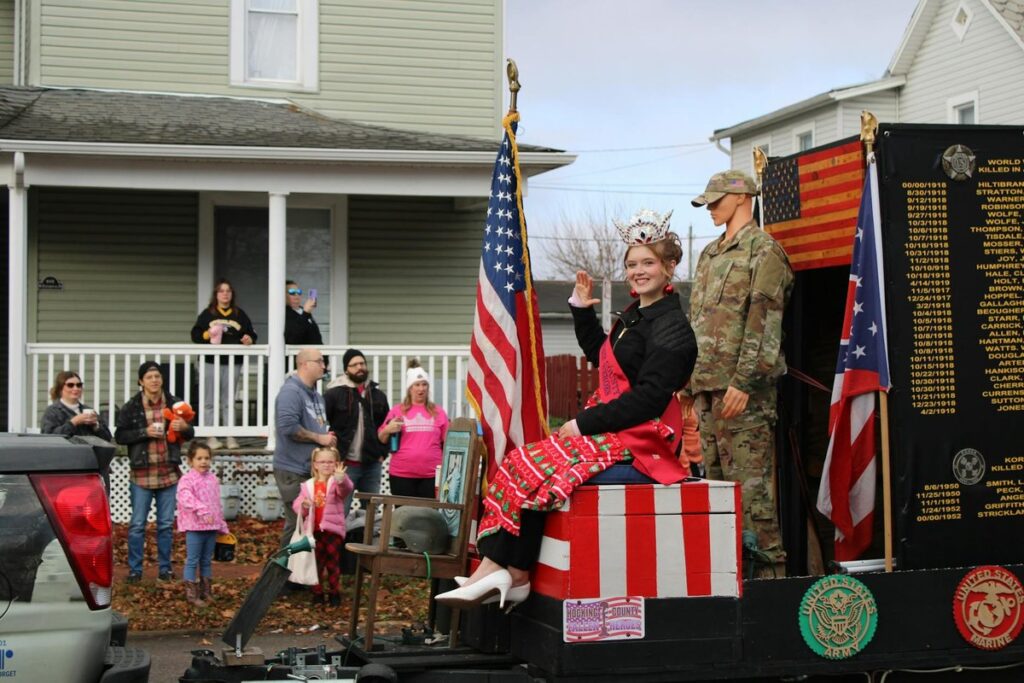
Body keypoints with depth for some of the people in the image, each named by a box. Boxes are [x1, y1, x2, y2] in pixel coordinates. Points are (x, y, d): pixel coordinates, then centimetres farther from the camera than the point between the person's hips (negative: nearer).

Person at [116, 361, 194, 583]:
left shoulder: (174, 404, 5)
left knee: (166, 524, 8)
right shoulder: (131, 407, -2)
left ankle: (165, 568, 17)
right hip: (142, 474, -2)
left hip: (169, 473, 2)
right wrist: (145, 432, -17)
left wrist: (185, 427, -12)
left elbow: (189, 434, 11)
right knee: (137, 524, 2)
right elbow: (119, 436, -5)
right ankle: (135, 569, 11)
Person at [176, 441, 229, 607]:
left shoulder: (213, 479, 12)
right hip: (194, 527, -6)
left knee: (207, 561, 15)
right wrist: (202, 510, -38)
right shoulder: (187, 480, -10)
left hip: (212, 527, 6)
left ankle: (206, 592, 24)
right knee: (192, 561, -2)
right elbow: (186, 498, -27)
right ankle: (191, 594, 4)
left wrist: (222, 525, 20)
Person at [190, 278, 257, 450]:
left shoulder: (240, 315, 12)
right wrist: (207, 334, -16)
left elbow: (251, 333, 12)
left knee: (229, 401, 4)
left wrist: (249, 339, -10)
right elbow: (195, 334, 3)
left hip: (233, 362, 2)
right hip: (211, 361, -2)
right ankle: (212, 437, 3)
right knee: (210, 401, -1)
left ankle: (230, 437, 7)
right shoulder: (207, 314, 7)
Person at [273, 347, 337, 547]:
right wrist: (318, 438, -17)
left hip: (313, 469, 9)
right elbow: (288, 427, -26)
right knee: (296, 523, -6)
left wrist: (327, 437, 8)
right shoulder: (291, 392, -14)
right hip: (294, 470, -9)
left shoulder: (315, 395, 16)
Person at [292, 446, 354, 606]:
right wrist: (303, 506, -19)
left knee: (333, 563, 6)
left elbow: (346, 489, -30)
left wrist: (341, 479, -53)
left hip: (333, 529, -3)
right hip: (314, 530, 3)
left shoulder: (337, 482, -6)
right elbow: (296, 504, 5)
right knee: (316, 563, 9)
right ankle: (318, 592, 20)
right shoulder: (308, 485, 5)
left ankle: (334, 592, 17)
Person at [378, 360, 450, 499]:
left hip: (431, 474, 1)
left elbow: (447, 441, 14)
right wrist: (388, 430, -10)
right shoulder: (397, 410, 7)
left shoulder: (437, 411, 10)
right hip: (401, 474, 0)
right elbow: (382, 439, 10)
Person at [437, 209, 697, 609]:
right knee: (519, 463, -8)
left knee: (533, 470, -20)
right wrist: (581, 309, 24)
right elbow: (600, 355, 37)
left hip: (640, 440, -9)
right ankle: (493, 569, -19)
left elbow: (650, 397, -21)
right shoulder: (635, 315, 18)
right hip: (609, 426, 9)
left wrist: (585, 423, -18)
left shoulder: (671, 328, -11)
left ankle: (512, 575, -12)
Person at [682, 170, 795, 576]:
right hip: (706, 385, 9)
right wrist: (689, 377, 17)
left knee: (750, 481, -10)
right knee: (716, 478, 11)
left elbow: (765, 321, -15)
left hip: (742, 388, -9)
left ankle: (771, 563, -6)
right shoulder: (710, 255, 22)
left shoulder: (763, 249, -6)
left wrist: (744, 381, -21)